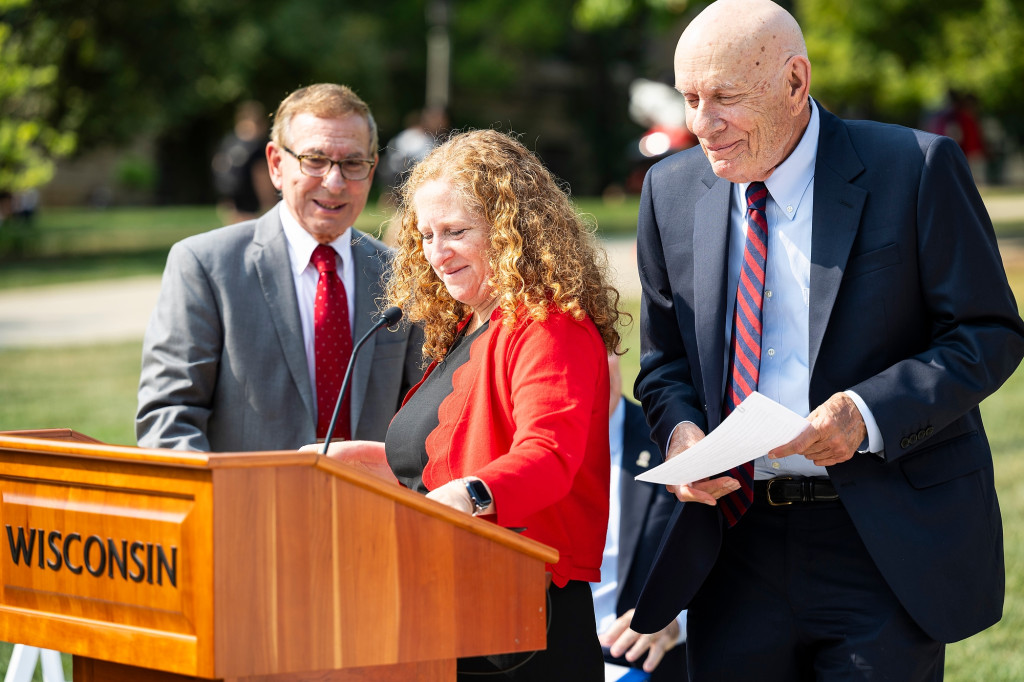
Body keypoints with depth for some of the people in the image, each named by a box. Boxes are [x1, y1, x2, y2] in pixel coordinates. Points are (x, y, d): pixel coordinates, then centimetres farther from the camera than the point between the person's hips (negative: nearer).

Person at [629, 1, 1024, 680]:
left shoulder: (916, 169, -7)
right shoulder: (672, 192, 7)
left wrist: (869, 415, -21)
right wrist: (679, 430, -8)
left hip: (886, 549, -4)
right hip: (736, 544, 4)